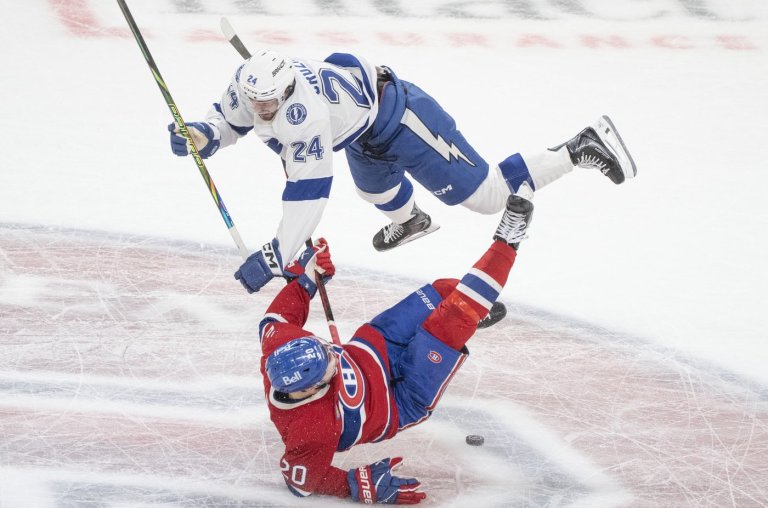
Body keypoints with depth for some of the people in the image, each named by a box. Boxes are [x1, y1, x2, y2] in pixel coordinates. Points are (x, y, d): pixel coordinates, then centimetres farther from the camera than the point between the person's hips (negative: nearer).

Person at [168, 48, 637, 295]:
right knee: (373, 187, 35)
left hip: (397, 119, -9)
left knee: (486, 195, -9)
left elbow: (309, 194, -40)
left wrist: (273, 260, -40)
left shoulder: (301, 112, -40)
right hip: (365, 131, 9)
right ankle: (409, 220, 69)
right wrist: (201, 135, -17)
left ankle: (582, 149, 1)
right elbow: (228, 121, 5)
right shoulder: (247, 85, -17)